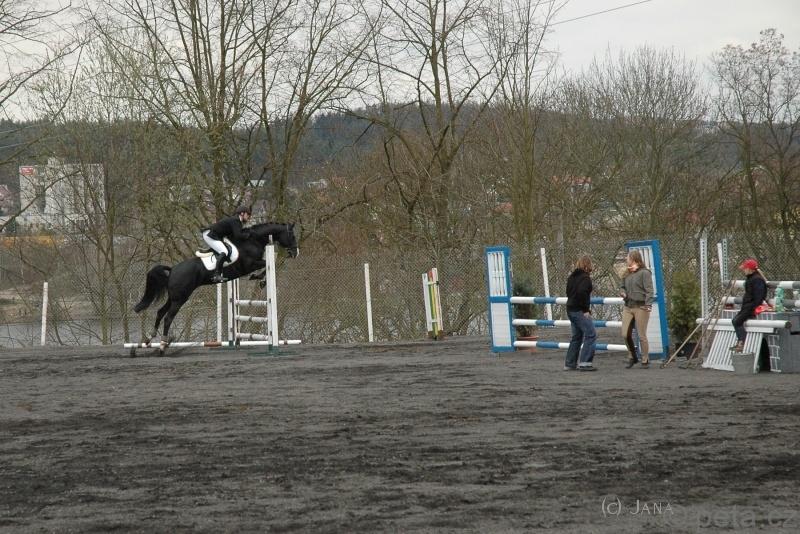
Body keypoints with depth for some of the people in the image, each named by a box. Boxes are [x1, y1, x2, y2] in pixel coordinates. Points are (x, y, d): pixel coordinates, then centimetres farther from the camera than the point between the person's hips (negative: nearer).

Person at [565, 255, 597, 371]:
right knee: (591, 335, -7)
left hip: (570, 309, 9)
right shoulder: (585, 278, -13)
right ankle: (584, 362, -13)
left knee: (576, 336, 17)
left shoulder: (572, 277, 14)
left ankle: (569, 363, 18)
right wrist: (586, 309, -16)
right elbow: (582, 293, -25)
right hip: (579, 311, -9)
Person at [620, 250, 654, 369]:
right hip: (628, 307, 7)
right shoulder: (627, 274, 14)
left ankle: (645, 361, 10)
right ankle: (632, 358, 19)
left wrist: (648, 304, -24)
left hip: (641, 307, -7)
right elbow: (623, 287, 27)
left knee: (642, 335, -1)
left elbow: (649, 290, -13)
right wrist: (622, 292, 3)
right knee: (625, 334, 2)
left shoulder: (644, 273, -8)